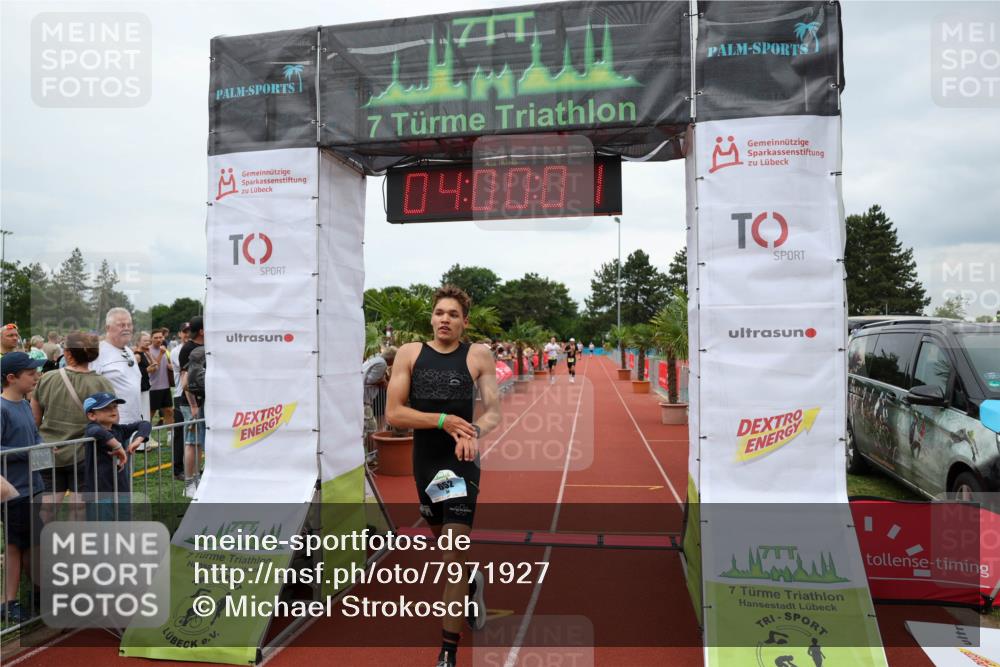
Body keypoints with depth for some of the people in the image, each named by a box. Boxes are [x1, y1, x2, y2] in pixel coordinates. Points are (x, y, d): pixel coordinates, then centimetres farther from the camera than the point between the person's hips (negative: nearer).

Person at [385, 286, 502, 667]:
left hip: (461, 464, -3)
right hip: (424, 464, 3)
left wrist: (473, 431, -26)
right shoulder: (410, 354, -1)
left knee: (452, 554, -8)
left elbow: (494, 412, -4)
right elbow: (394, 413, -7)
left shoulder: (478, 356, -4)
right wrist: (442, 420, -19)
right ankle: (471, 583, 53)